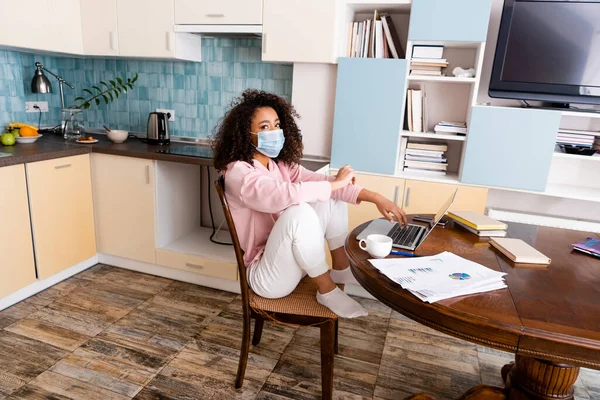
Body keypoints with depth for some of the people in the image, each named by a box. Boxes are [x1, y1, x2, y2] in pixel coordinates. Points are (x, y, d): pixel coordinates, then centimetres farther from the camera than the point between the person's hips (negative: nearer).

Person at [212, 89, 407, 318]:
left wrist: (375, 198, -18)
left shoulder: (281, 165, 3)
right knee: (299, 211, -33)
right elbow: (285, 194, -37)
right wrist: (335, 183, -23)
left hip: (292, 261, 7)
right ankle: (327, 290, -13)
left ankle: (341, 268, 3)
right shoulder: (238, 173, -20)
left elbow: (319, 181, -7)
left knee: (331, 196, -5)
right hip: (266, 276, -7)